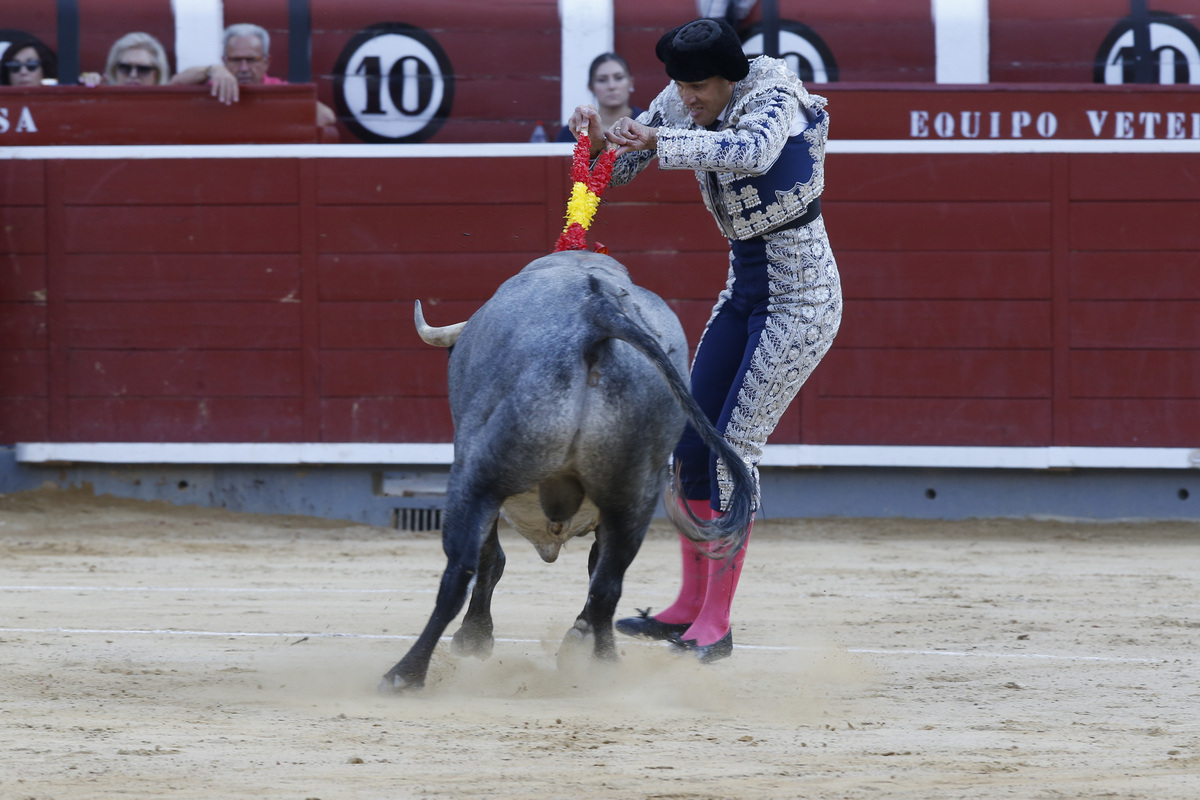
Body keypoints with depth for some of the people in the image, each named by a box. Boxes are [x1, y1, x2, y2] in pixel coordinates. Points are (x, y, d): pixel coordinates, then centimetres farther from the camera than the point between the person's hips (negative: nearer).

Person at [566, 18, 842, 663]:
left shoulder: (774, 97, -21)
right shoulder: (680, 106, 0)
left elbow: (754, 151, -43)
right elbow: (618, 167, 7)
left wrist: (659, 142, -51)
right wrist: (597, 138, -16)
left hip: (800, 300, -8)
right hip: (743, 291, 8)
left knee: (736, 445, -13)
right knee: (692, 443, 7)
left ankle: (715, 624, -9)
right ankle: (691, 606, 18)